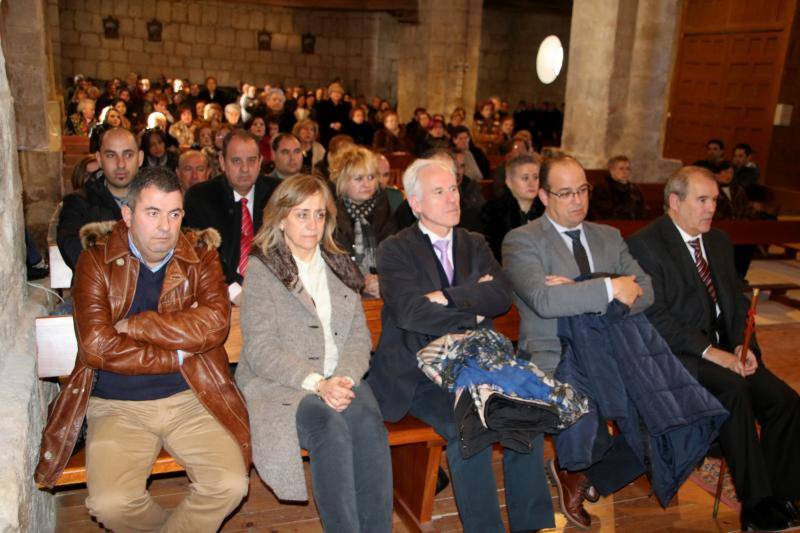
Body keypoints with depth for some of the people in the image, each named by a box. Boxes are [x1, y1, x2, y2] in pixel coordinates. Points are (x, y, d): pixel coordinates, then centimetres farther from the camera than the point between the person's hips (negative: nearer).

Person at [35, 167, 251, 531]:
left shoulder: (200, 255, 3)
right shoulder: (96, 260, -1)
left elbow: (215, 323, -14)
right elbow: (97, 346, -13)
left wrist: (132, 326, -13)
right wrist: (178, 355, -9)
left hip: (191, 397, 1)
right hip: (116, 405, -1)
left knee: (231, 485, -17)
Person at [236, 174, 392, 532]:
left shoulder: (339, 267, 18)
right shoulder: (261, 269, 3)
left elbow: (359, 337, 10)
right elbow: (261, 349, -7)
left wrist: (344, 377, -11)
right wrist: (316, 382, -20)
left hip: (338, 379, 4)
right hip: (279, 384, -3)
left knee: (370, 425, -28)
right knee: (331, 427, -33)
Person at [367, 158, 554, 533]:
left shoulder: (475, 244, 16)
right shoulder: (394, 250, 1)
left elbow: (502, 296, -1)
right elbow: (409, 312, -15)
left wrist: (450, 297, -14)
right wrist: (472, 312, -8)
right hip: (418, 372, -4)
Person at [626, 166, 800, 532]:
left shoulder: (719, 241, 16)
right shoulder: (644, 244, -8)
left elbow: (736, 299, 16)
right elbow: (655, 316, -16)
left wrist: (742, 345, -3)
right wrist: (709, 351, -20)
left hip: (723, 348, 7)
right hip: (677, 355, -7)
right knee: (733, 389, -31)